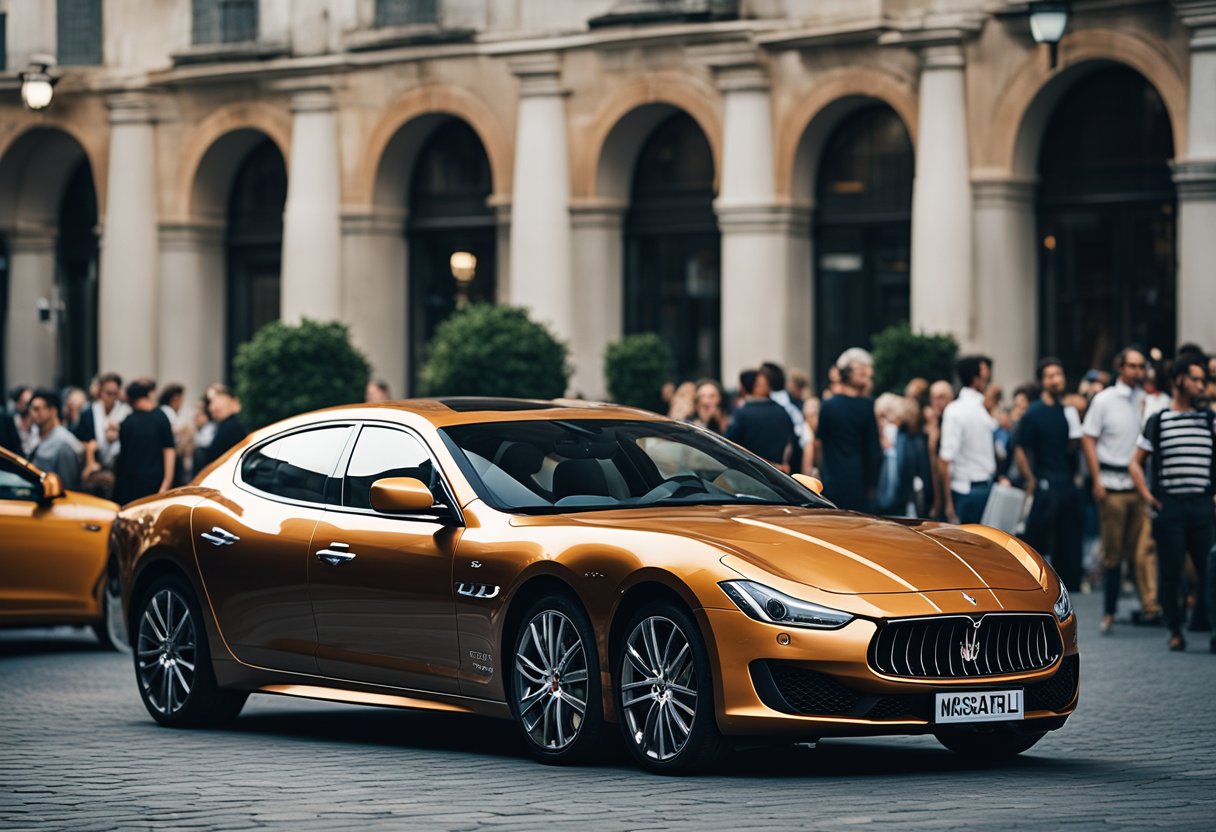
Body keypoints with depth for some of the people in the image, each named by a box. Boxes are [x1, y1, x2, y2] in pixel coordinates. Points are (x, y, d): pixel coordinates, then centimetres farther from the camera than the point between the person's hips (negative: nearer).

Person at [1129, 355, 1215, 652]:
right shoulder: (1158, 422, 5)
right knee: (1170, 570, 1)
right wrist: (1147, 496, -2)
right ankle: (1175, 630, 12)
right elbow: (1135, 463, 7)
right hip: (1169, 505, -1)